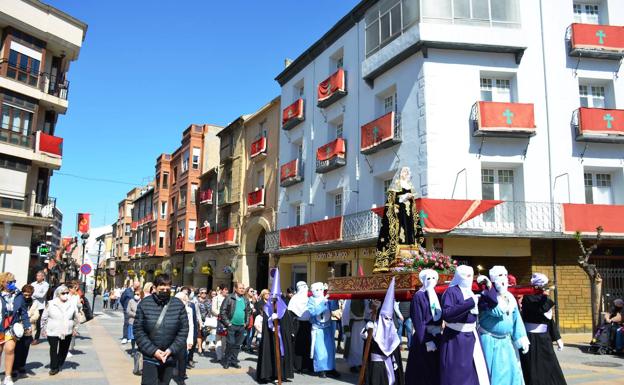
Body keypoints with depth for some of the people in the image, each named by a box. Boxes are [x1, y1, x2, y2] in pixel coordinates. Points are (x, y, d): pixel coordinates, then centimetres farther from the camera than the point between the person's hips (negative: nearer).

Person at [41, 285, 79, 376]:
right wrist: (43, 328, 5)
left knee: (64, 350, 12)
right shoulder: (51, 304, -6)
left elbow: (76, 317, 10)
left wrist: (75, 328, 11)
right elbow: (44, 317, 3)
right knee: (53, 349, 0)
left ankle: (58, 365, 30)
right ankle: (53, 367, 13)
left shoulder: (72, 304, -1)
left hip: (67, 333, 2)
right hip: (52, 332, -2)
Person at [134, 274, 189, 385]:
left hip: (170, 358, 2)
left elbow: (184, 330, -1)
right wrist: (153, 351, -13)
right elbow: (138, 330, -7)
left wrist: (171, 350, -10)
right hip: (150, 357, -2)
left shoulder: (178, 304, -2)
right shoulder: (144, 304, -6)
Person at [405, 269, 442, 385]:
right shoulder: (418, 296, -10)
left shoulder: (436, 296, 11)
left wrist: (439, 334, 7)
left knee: (435, 370, 11)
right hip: (424, 338, -7)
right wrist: (427, 341, -20)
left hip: (437, 337, 7)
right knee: (423, 372, -2)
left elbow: (440, 317, 16)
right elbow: (418, 321, -15)